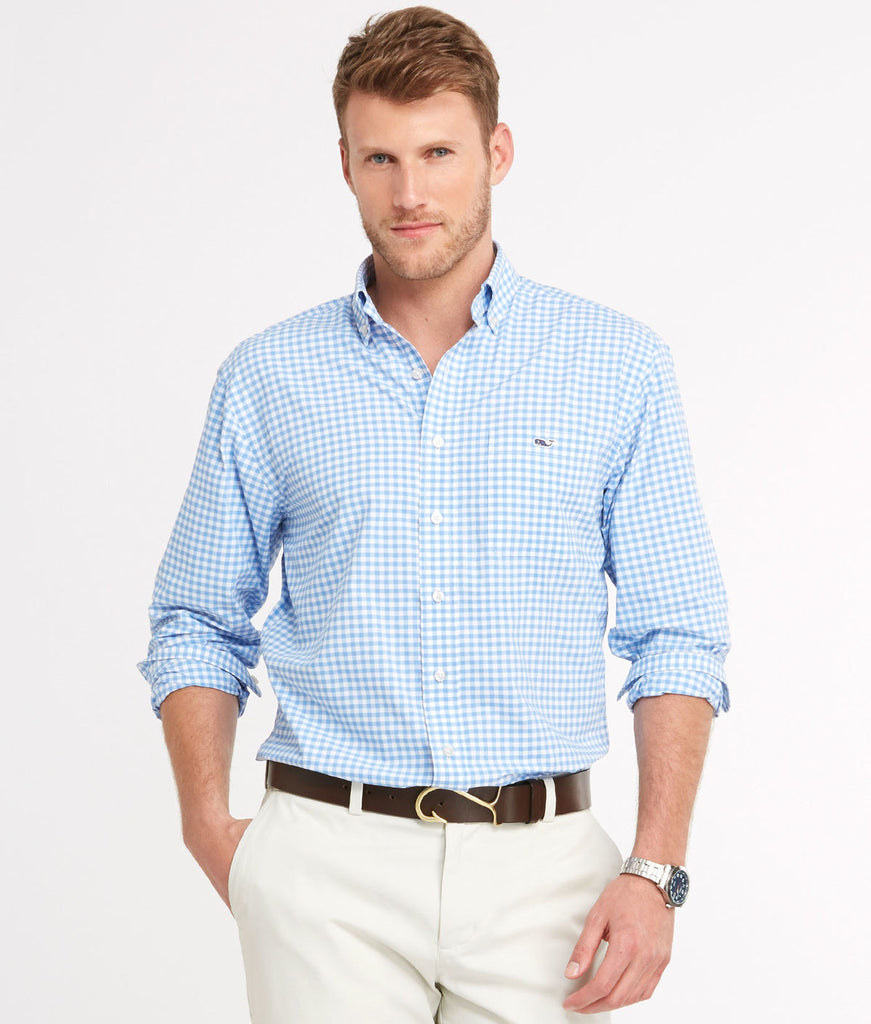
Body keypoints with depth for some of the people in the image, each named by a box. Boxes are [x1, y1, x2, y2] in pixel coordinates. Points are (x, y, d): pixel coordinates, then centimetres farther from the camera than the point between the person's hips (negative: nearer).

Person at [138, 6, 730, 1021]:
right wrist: (209, 824, -3)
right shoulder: (268, 377, 5)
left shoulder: (619, 366, 3)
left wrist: (655, 869, -7)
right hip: (329, 867, 0)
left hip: (540, 864, 0)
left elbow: (675, 636, 3)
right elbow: (199, 625, 11)